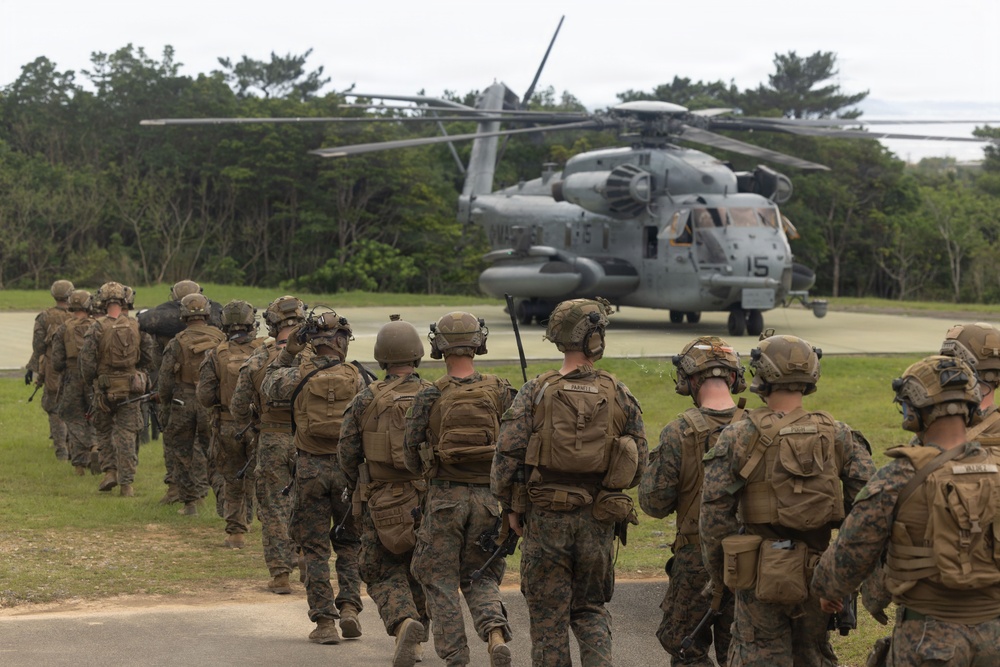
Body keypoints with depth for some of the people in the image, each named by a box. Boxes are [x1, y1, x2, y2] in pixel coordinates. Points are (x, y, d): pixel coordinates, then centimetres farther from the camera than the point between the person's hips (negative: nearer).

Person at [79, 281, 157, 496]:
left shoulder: (97, 327, -11)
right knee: (127, 434, 5)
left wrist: (90, 381, 7)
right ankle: (126, 483, 2)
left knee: (104, 430, 19)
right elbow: (149, 358, 2)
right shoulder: (137, 327, -3)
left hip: (105, 389, -1)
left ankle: (110, 471, 10)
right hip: (131, 389, 2)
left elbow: (87, 360, -10)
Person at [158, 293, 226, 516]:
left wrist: (164, 410, 6)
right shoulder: (221, 339, -1)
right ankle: (223, 493, 1)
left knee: (183, 454, 10)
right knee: (213, 453, 13)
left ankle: (189, 503, 11)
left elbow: (165, 382, -5)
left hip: (183, 404, -2)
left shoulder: (176, 343, -7)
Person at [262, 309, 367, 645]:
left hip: (310, 469, -1)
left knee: (315, 547, 6)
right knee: (348, 542, 18)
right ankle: (349, 606, 4)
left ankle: (324, 622, 2)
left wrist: (288, 352, 13)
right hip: (347, 467, 1)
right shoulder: (354, 378, -4)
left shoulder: (298, 375, -6)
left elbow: (269, 387, 13)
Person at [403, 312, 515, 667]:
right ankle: (496, 634, -11)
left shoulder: (429, 397, -6)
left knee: (440, 580, 9)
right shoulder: (500, 391, -2)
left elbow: (411, 455, 0)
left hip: (444, 497, -2)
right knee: (480, 576, 15)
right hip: (487, 497, 2)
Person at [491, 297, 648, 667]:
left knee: (548, 613, 8)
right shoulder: (619, 394, -2)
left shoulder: (535, 392, -7)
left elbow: (508, 453, -10)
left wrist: (510, 506, 3)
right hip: (598, 522, 2)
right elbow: (639, 462, 3)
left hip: (547, 516, -2)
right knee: (591, 607, 17)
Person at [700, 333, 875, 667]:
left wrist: (716, 571, 4)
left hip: (762, 574, -3)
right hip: (820, 575, 3)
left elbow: (714, 511, -9)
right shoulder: (839, 435, -1)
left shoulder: (738, 437, -8)